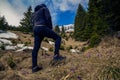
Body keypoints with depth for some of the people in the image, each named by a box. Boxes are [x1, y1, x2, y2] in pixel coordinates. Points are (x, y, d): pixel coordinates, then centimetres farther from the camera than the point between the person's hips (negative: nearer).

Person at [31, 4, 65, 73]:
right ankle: (56, 55, -12)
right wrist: (50, 28, 2)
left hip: (36, 30, 7)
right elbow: (48, 18, -6)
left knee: (36, 48, 2)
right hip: (43, 28, -7)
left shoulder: (35, 13, 33)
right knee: (58, 38, 3)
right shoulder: (45, 9, 13)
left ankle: (34, 67, -1)